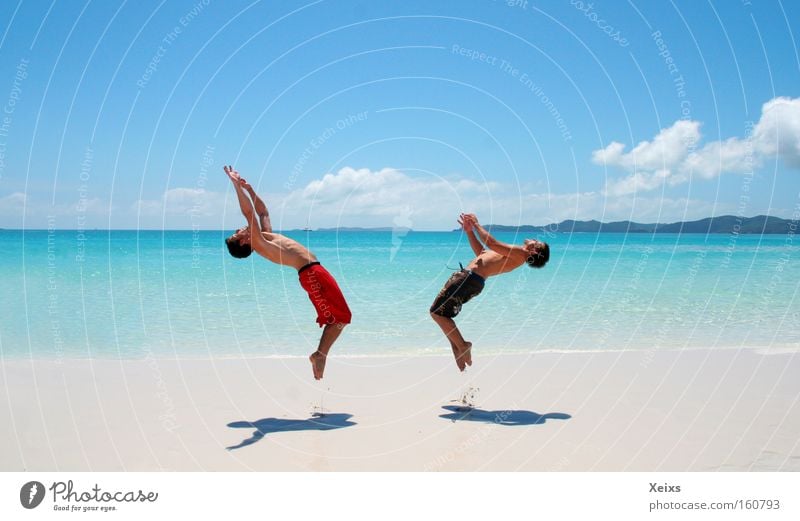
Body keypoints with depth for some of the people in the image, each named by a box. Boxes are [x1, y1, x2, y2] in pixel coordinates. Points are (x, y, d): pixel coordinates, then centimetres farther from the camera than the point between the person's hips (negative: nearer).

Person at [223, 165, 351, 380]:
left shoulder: (265, 235, 17)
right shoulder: (257, 243, -8)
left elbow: (263, 211, 31)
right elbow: (249, 212, -15)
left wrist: (250, 189, 26)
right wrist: (237, 185, -12)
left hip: (315, 271, 9)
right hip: (311, 273, -9)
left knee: (337, 318, 12)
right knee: (341, 317, -8)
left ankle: (320, 355, 12)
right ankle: (320, 355, -4)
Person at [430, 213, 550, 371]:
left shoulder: (520, 253, -7)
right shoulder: (514, 253, 23)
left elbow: (492, 243, -18)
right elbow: (481, 252, 30)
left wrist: (476, 224, -6)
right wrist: (469, 231, 22)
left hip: (470, 279, -10)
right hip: (466, 276, 10)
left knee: (437, 312, -10)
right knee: (442, 314, 15)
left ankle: (463, 346, -2)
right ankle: (459, 352, 16)